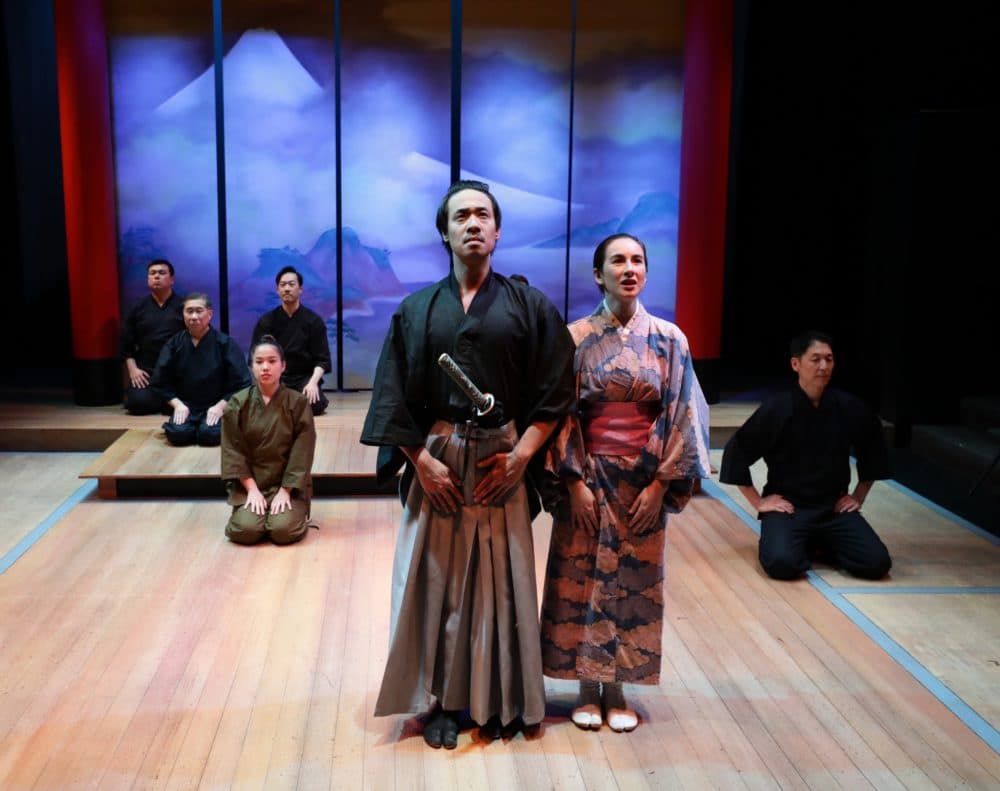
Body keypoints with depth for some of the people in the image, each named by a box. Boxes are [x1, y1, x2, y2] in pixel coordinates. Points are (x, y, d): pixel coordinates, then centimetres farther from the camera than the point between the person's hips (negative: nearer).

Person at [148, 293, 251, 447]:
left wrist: (220, 406, -15)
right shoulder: (174, 344, 1)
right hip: (186, 406, 2)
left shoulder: (225, 343, -6)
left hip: (216, 406, -2)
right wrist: (178, 405, -8)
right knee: (177, 434, -27)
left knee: (209, 435, -30)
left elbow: (241, 384, -7)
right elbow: (160, 382, 5)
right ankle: (194, 425, 7)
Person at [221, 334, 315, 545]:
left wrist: (285, 491, -13)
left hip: (288, 483, -1)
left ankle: (297, 511, 11)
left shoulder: (298, 403, -5)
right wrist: (252, 489, -11)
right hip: (248, 483, 1)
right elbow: (234, 451, -3)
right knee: (246, 530, -22)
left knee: (284, 531, -24)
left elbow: (302, 453, -6)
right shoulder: (237, 404, -2)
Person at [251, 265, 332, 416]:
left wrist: (313, 382, -21)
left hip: (305, 377, -1)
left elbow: (322, 359, -2)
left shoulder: (314, 320, 0)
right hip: (276, 377, 1)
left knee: (315, 405, -30)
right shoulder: (266, 321, 3)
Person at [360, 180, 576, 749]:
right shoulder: (417, 311, 6)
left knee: (501, 578, 5)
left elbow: (556, 390, -1)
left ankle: (501, 701, 19)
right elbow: (393, 398, 3)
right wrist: (422, 461, -8)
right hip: (436, 461, 1)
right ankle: (443, 701, 16)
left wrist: (520, 456, -10)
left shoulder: (529, 306, 3)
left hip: (502, 462, -1)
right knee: (438, 579, 4)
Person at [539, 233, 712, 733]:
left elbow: (680, 415, -1)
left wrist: (660, 483, -7)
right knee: (582, 579, 6)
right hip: (587, 479, -1)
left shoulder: (668, 339, 0)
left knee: (634, 581, 8)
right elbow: (560, 414, -3)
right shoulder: (576, 337, -3)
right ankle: (587, 688, 22)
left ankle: (617, 689, 24)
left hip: (645, 481, 1)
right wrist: (574, 481, -9)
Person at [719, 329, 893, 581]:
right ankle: (804, 545, 6)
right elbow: (736, 454, -5)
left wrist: (858, 497, 11)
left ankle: (822, 544, 12)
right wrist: (759, 502, -5)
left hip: (834, 507, 3)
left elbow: (873, 454, 14)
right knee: (782, 563, -30)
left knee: (876, 563, -17)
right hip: (787, 506, -3)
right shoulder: (776, 409, -12)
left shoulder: (850, 408, -4)